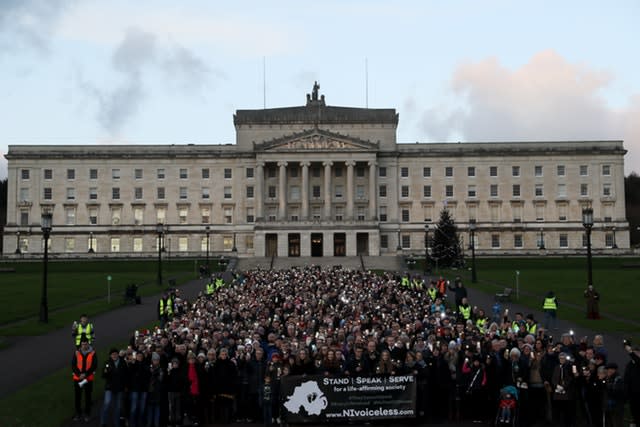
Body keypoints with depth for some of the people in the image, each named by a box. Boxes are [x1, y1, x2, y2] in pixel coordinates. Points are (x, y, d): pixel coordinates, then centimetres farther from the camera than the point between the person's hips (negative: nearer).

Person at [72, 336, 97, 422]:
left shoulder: (92, 353, -5)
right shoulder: (77, 353, -2)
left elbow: (94, 366, -6)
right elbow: (73, 365, -3)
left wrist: (85, 374, -16)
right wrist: (79, 374, -15)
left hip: (88, 378, -1)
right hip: (77, 378, 1)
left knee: (88, 397, 7)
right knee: (78, 397, 7)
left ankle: (87, 414, 18)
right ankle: (78, 414, 21)